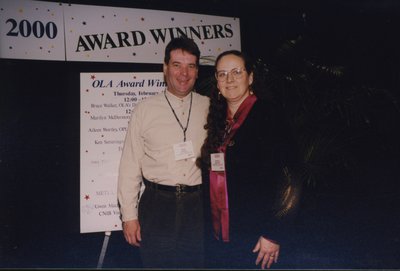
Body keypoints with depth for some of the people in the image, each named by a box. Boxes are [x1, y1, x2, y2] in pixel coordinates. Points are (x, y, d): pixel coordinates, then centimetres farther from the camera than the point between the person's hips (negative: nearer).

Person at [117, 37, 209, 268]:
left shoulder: (210, 108, 3)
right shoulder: (145, 110, -1)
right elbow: (130, 166, 0)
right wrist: (129, 216, -1)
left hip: (198, 206, 1)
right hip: (157, 206, -1)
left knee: (198, 262, 12)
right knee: (157, 262, 9)